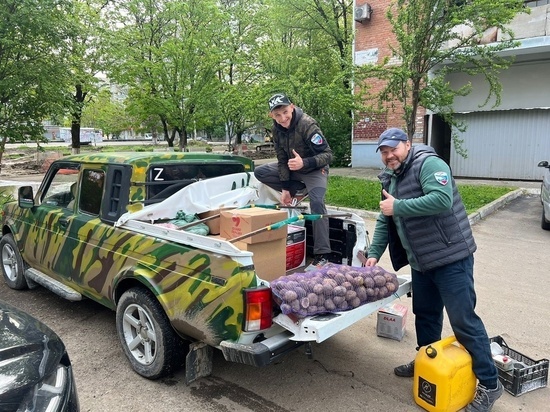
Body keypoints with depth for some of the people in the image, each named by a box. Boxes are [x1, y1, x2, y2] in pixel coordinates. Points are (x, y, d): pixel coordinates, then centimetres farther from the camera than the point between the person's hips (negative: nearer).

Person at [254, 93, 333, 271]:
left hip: (314, 170, -6)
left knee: (316, 202, -30)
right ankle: (295, 192, 4)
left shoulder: (307, 125, -27)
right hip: (292, 168, 7)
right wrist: (285, 188, -7)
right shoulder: (277, 129, -8)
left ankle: (322, 255, -25)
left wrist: (304, 163, -45)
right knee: (259, 172, -6)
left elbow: (328, 154, -28)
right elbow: (282, 160, -2)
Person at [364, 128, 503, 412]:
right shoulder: (390, 179, 12)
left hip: (451, 258, -8)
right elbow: (384, 221, 16)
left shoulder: (428, 164, -14)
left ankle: (489, 383, 13)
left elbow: (442, 199, -31)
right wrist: (374, 253, 6)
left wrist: (398, 207, -24)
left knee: (464, 320, -3)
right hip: (421, 262, 8)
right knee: (425, 314, 19)